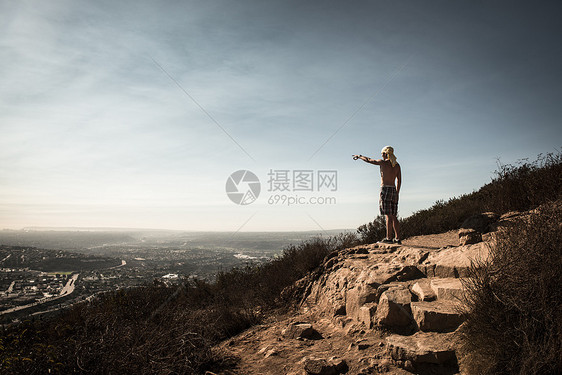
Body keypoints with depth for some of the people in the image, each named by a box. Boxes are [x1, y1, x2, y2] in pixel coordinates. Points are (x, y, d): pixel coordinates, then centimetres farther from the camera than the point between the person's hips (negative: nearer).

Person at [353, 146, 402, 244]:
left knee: (388, 216, -8)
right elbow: (399, 180, 13)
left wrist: (359, 156, 26)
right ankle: (397, 238, 8)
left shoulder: (383, 162, -4)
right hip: (393, 190, 6)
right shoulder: (397, 165, 12)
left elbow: (368, 160, 9)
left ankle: (389, 238, -7)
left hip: (385, 189, -6)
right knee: (393, 216, 8)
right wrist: (397, 193, 19)